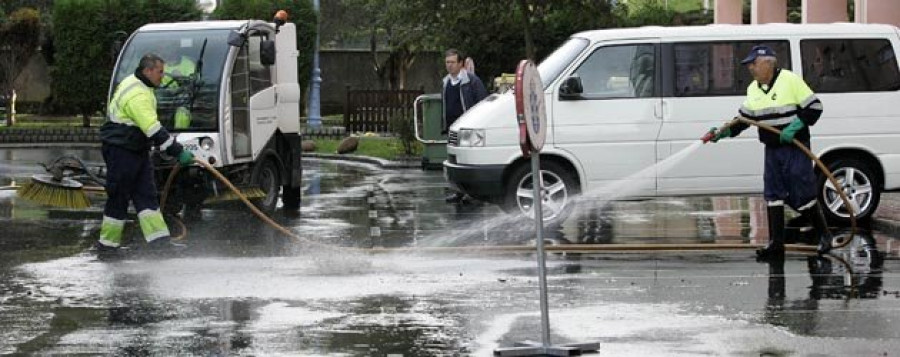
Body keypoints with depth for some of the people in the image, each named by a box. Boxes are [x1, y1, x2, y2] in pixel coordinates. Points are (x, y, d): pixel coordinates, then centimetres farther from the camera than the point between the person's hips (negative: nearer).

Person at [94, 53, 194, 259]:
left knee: (146, 195, 4)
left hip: (137, 150, 10)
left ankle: (159, 240, 1)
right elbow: (154, 130, -29)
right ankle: (107, 245, 5)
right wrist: (178, 152, -29)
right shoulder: (137, 95, -24)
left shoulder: (139, 86, 10)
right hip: (121, 151, -10)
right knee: (118, 198, -3)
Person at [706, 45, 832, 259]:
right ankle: (776, 243, 7)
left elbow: (814, 107, -11)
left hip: (795, 149, -7)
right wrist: (724, 132, 3)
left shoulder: (790, 80, -12)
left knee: (802, 194, -5)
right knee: (773, 194, 3)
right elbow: (744, 118, 18)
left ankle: (824, 236, 10)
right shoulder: (753, 90, 10)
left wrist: (796, 126, -22)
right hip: (772, 150, 7)